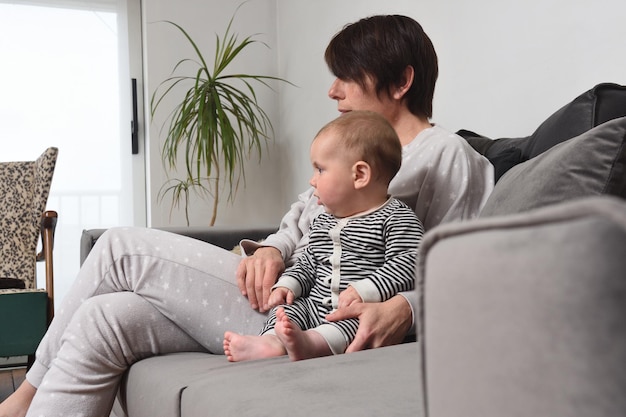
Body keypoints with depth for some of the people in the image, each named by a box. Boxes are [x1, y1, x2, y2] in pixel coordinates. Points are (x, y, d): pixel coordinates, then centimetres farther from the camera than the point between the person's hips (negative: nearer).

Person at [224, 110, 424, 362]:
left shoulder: (397, 218, -5)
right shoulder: (323, 223, 20)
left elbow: (408, 262, -16)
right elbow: (308, 263, 27)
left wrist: (364, 291, -25)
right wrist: (287, 285, 7)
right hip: (316, 307, 8)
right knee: (287, 306, -9)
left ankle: (311, 342, -53)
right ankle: (271, 342, -35)